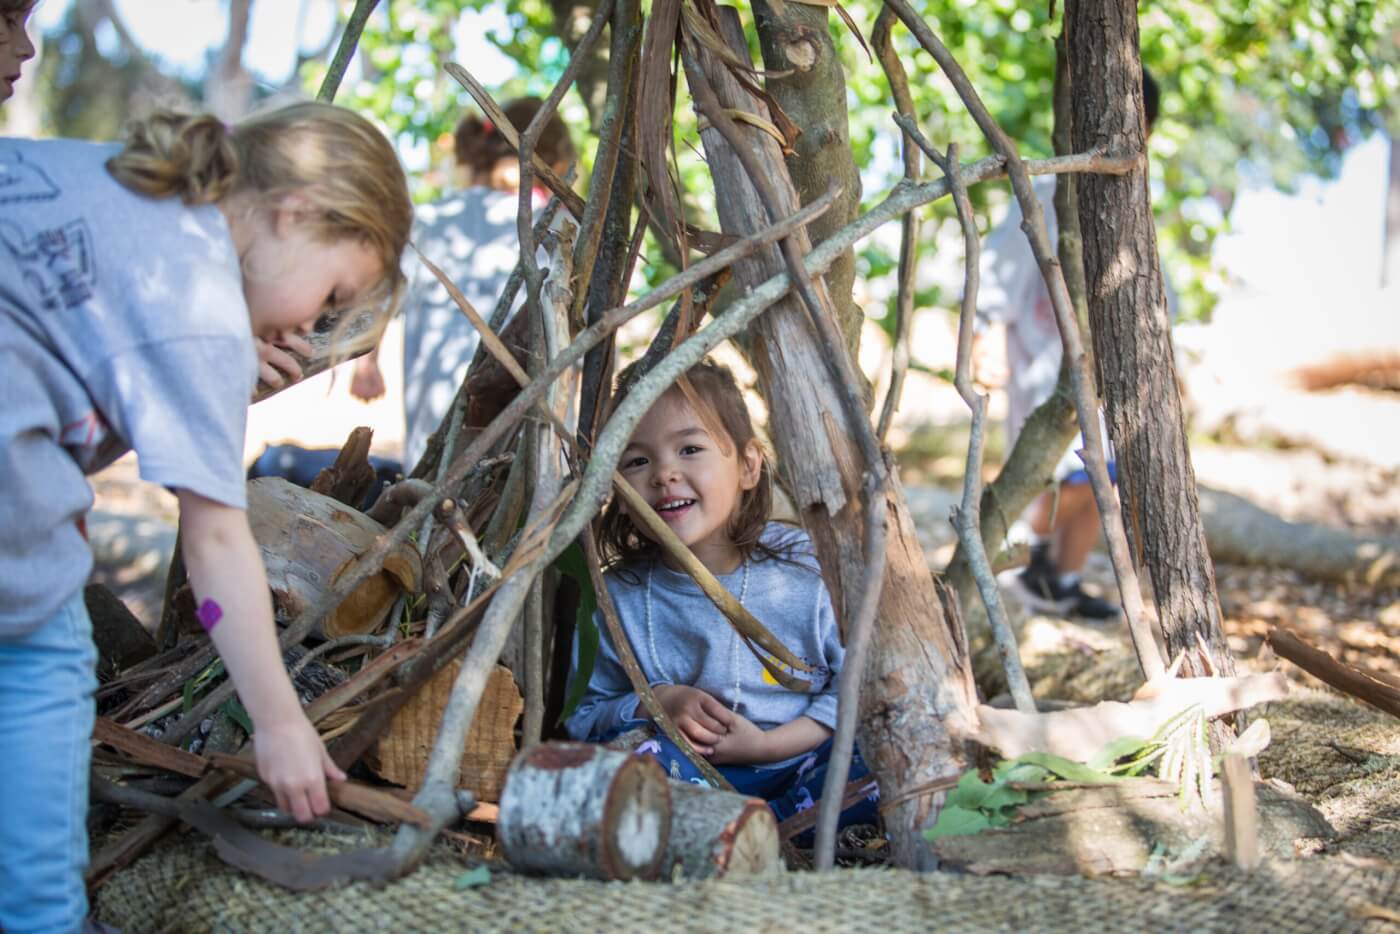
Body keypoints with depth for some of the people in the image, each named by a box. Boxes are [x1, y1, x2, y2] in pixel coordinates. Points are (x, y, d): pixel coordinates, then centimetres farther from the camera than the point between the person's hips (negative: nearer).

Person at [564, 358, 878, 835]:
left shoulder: (805, 564, -5)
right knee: (629, 742, -29)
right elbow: (583, 715, 4)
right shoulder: (616, 598, -2)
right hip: (692, 776, 1)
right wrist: (657, 702, -16)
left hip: (794, 766, 0)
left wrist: (767, 743, -15)